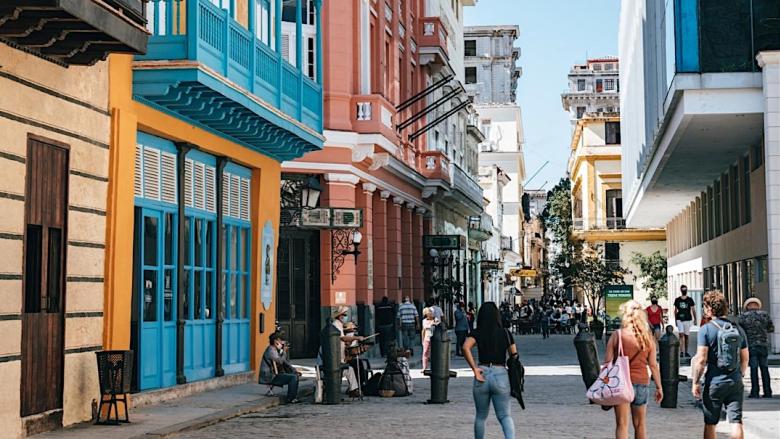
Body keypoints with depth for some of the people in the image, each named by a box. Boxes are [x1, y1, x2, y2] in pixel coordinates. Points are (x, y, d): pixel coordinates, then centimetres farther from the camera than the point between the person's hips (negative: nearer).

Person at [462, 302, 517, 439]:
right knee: (505, 416, 1)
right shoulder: (506, 334, 4)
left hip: (483, 375, 0)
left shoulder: (477, 333, 1)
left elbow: (466, 347, -18)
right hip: (501, 374, 0)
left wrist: (474, 369, -13)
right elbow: (514, 356, 5)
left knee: (480, 416, 17)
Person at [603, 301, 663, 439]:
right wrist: (659, 387, 10)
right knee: (640, 425, 16)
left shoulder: (617, 335, -7)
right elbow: (653, 365, 2)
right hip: (642, 382, 2)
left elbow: (607, 362, -7)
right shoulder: (648, 337, 0)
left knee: (622, 424, 0)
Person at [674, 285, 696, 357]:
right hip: (680, 319, -1)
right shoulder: (677, 300, 6)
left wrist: (695, 319, 0)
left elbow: (693, 310, 6)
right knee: (681, 335, -12)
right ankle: (681, 352, -16)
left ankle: (686, 352, 17)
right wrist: (675, 320, 9)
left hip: (688, 320, 1)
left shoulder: (690, 300, 4)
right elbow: (675, 311, 12)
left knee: (686, 336, 7)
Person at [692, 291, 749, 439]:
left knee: (710, 424, 9)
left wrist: (695, 382, -5)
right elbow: (745, 359, 12)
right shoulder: (738, 329, 6)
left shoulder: (706, 330, -9)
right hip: (735, 383, 3)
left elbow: (701, 360, -13)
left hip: (714, 382, -3)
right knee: (736, 422, 1)